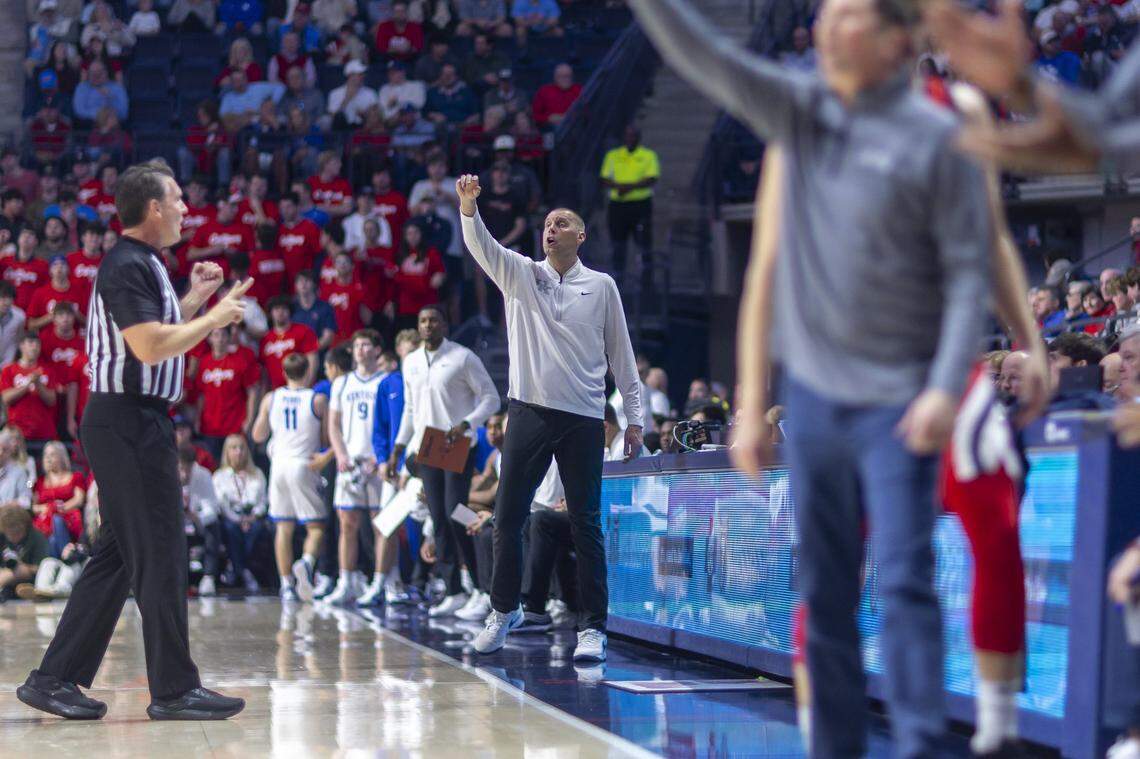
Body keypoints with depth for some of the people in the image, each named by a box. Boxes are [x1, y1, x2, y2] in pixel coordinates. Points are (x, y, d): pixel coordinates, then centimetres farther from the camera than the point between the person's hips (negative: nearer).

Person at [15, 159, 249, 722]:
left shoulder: (143, 265, 17)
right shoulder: (127, 266, -14)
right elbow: (151, 347, -23)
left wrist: (194, 298, 18)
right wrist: (216, 316, -13)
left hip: (133, 425, 11)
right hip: (129, 422, -11)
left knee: (118, 556, 12)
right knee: (158, 554, -5)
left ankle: (55, 679, 13)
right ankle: (174, 689, 0)